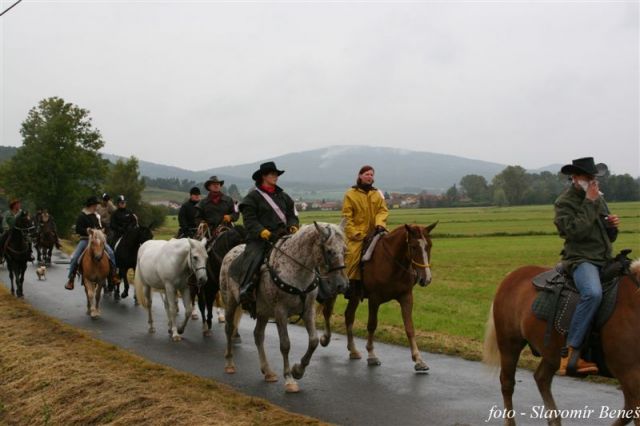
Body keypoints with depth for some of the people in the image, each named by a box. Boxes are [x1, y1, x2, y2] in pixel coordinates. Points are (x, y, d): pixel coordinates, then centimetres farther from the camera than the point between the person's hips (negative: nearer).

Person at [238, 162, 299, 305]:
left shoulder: (283, 196, 20)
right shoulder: (253, 197, 2)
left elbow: (292, 215, 20)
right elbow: (250, 220, -6)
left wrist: (293, 227, -3)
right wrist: (266, 233, -18)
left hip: (281, 237, 5)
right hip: (259, 238, -5)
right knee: (253, 259, -29)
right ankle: (245, 291, -31)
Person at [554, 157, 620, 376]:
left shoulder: (599, 199, 20)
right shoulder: (564, 202, -3)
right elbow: (575, 231, -20)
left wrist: (612, 225, 4)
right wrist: (589, 203, -14)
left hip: (605, 260, 8)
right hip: (581, 259, -8)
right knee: (593, 293, -36)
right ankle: (571, 350, -33)